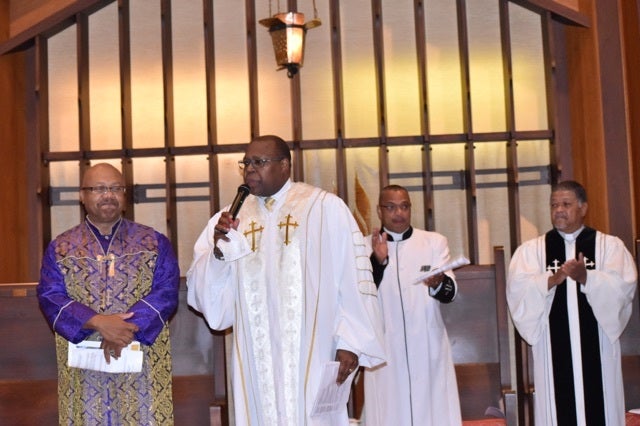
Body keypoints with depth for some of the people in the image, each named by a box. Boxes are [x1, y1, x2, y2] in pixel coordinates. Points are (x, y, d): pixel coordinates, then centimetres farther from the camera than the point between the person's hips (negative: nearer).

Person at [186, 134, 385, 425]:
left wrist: (351, 342, -9)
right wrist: (219, 251, -11)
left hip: (312, 357, -3)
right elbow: (201, 290, 6)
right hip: (255, 362, 4)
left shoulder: (325, 208, -2)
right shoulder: (230, 218, 9)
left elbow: (354, 277, -4)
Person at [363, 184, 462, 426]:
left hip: (428, 349, 1)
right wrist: (378, 261, -21)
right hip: (386, 351, -1)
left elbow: (450, 292, -4)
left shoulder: (435, 242, 7)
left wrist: (438, 283, -27)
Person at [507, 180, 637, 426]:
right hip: (553, 348, 0)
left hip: (596, 347, 0)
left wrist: (586, 277, -22)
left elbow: (623, 286, -7)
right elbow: (517, 288, -6)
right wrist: (551, 280, -22)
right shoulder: (531, 250, 9)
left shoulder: (609, 245, 7)